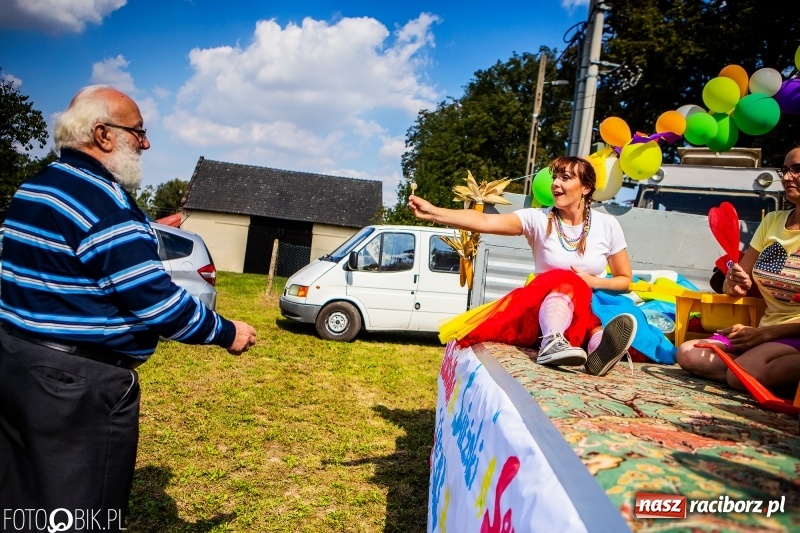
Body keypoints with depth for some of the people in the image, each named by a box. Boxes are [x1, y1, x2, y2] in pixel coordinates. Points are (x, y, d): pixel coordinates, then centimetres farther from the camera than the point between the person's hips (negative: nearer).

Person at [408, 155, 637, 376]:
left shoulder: (607, 225, 1)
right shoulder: (538, 218, -4)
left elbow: (625, 279, 10)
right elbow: (485, 221, -19)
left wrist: (594, 282, -10)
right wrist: (433, 212, -32)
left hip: (590, 308, 2)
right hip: (543, 308, -1)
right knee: (563, 281, -33)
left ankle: (598, 345, -62)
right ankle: (554, 341, -60)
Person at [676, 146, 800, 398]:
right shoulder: (772, 221, 11)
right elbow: (732, 286, 13)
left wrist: (763, 333, -19)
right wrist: (737, 284, -11)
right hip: (763, 333, 7)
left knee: (743, 374, -32)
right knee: (687, 353, -12)